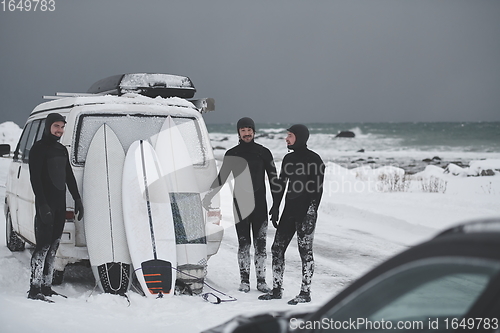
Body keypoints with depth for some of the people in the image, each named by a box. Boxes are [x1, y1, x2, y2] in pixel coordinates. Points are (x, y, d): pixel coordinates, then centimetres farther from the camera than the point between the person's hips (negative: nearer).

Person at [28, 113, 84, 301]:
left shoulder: (62, 150, 18)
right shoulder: (38, 149, -6)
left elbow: (69, 177, 24)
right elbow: (35, 178, -14)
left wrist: (77, 199, 17)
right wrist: (42, 204, -22)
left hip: (60, 204, 8)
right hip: (46, 205, -8)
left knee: (53, 246, 9)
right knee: (44, 245, -12)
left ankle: (46, 286, 14)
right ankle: (34, 289, -11)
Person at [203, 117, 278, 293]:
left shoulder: (264, 152, 5)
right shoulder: (231, 154, 6)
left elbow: (273, 177, 7)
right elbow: (221, 178, 11)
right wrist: (209, 195, 0)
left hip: (259, 204, 0)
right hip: (240, 204, 0)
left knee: (260, 242, 1)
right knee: (244, 243, 1)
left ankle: (261, 280, 6)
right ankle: (244, 280, 7)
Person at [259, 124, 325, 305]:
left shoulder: (314, 159, -8)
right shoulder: (288, 158, 13)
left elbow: (318, 188, -11)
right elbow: (281, 184, 18)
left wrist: (312, 211, -17)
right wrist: (275, 208, 15)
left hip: (306, 211, -8)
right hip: (289, 210, 8)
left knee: (305, 251, -3)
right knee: (277, 248, 7)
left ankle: (306, 292, 5)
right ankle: (276, 289, 15)